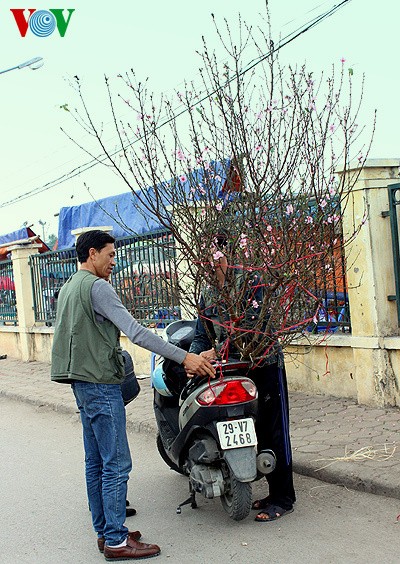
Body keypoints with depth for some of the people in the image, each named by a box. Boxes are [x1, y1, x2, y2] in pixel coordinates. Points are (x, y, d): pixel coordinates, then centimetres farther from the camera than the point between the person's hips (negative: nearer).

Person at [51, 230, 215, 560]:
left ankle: (104, 532, 23)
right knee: (117, 464, -4)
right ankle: (116, 541, 2)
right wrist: (184, 357, -24)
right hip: (101, 384, -10)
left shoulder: (68, 288, 16)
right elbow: (135, 332, -24)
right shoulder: (97, 286, -15)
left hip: (82, 383, 10)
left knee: (96, 462, 14)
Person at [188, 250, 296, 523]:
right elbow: (201, 336, 11)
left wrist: (218, 349, -24)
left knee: (274, 431, -3)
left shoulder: (250, 280, -8)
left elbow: (251, 322, -20)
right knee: (259, 432, 12)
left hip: (265, 364, -7)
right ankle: (275, 492, 22)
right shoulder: (207, 297, 14)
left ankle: (284, 498, 5)